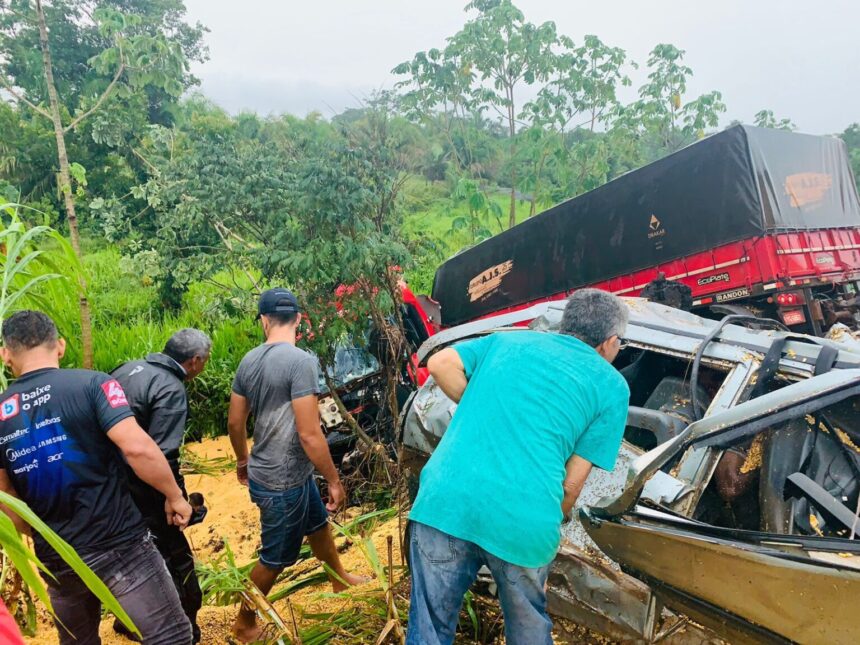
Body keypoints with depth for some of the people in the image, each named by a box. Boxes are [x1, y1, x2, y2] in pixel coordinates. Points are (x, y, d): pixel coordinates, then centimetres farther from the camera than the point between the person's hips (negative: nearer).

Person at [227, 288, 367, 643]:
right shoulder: (301, 361, -26)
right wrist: (335, 480, -15)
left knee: (318, 524, 28)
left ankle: (340, 579, 51)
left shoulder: (249, 360, -2)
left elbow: (235, 422, 8)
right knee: (275, 557, 14)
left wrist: (242, 461, 25)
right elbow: (309, 434, -27)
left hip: (263, 471, 8)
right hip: (283, 481, -8)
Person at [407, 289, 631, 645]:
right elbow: (572, 481, 6)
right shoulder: (612, 386, 10)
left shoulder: (509, 339, 19)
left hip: (445, 500, 2)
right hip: (523, 521, -1)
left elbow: (439, 364, 10)